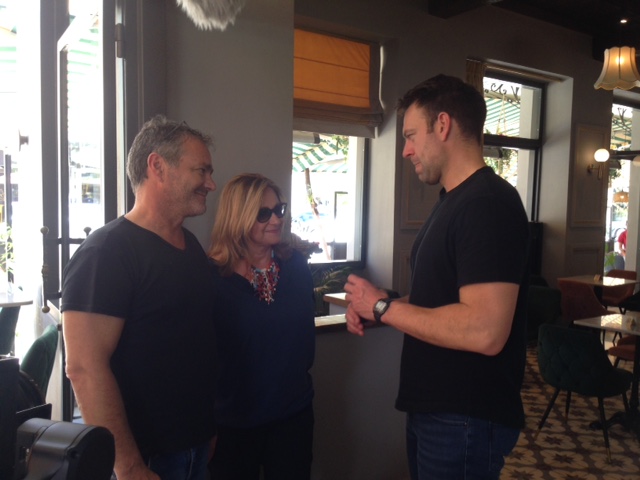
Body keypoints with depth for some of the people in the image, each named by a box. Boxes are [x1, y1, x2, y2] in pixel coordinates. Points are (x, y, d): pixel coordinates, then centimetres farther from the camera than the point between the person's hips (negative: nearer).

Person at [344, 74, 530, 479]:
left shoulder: (488, 204, -22)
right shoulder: (453, 201, 10)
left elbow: (484, 331, -31)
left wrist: (383, 307, -20)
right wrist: (372, 309, 0)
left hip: (466, 420, -9)